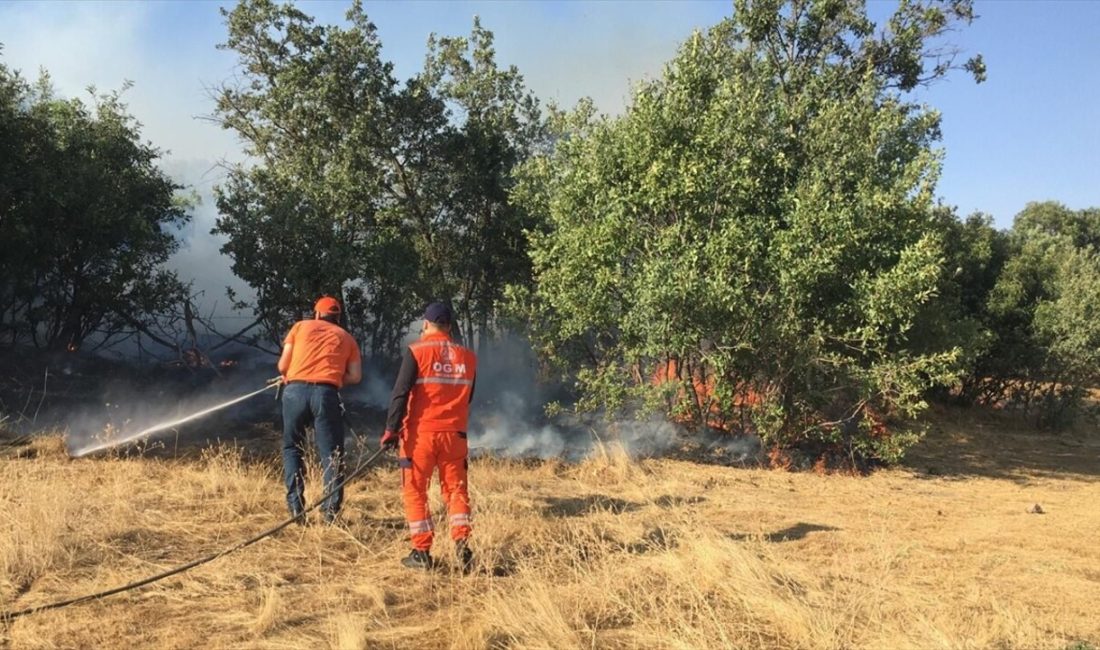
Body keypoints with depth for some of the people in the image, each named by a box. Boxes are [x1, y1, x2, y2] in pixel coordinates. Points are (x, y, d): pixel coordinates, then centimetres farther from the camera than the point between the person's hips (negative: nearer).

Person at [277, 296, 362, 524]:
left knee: (292, 448, 14)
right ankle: (331, 511, -3)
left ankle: (296, 507, 7)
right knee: (331, 452, 5)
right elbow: (355, 376, 8)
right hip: (326, 394, 0)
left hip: (295, 390, 1)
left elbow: (282, 366, 11)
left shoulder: (300, 326, 18)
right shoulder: (346, 337, 20)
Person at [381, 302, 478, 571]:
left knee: (415, 491, 7)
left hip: (420, 433, -3)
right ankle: (462, 544, -2)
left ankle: (422, 552, 7)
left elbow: (400, 393, -11)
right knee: (456, 489, 11)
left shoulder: (416, 352, -6)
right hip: (455, 434, 3)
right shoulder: (468, 357, 7)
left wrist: (391, 430, -8)